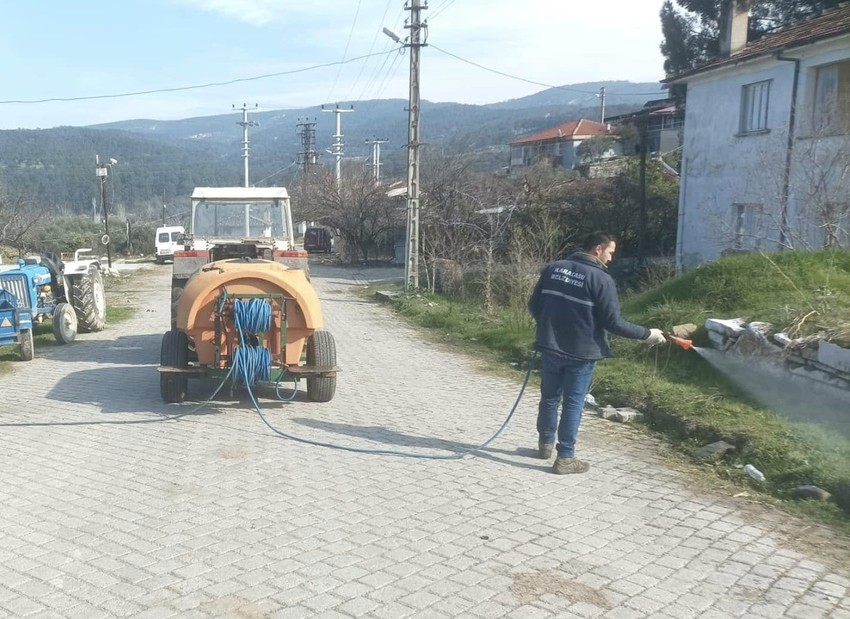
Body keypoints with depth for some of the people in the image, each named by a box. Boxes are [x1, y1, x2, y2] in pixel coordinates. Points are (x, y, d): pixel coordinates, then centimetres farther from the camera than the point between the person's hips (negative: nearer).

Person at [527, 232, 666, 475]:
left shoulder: (553, 268, 3)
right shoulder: (601, 279, -13)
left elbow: (534, 305, 7)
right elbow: (612, 322, -14)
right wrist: (646, 334, -3)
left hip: (551, 347, 5)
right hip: (581, 352, -5)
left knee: (549, 398, 19)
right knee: (573, 404, 5)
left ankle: (545, 444, 35)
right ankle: (565, 458, 10)